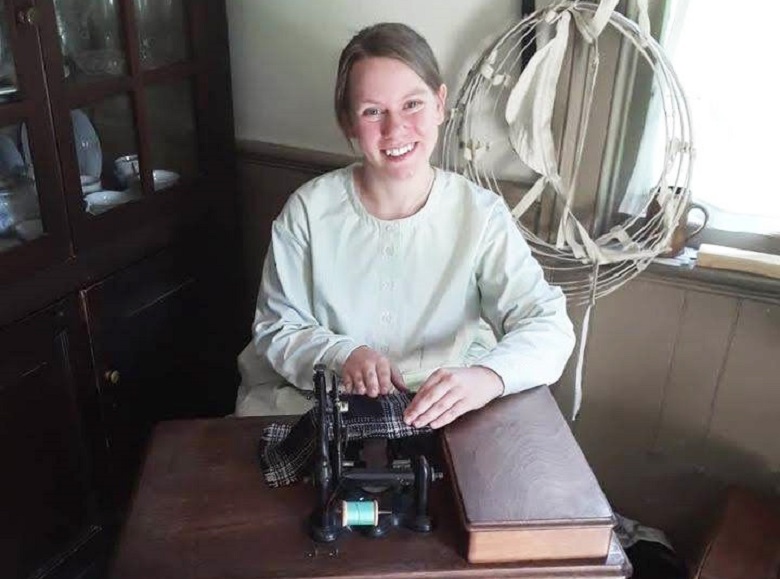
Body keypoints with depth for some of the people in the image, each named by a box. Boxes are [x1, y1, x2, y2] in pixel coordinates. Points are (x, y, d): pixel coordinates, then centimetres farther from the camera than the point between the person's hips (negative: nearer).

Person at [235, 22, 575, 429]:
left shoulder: (480, 215, -10)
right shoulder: (309, 211, -9)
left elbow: (549, 325, -15)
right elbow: (276, 328, -2)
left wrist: (487, 377, -37)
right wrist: (342, 355, -24)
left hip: (440, 413, -1)